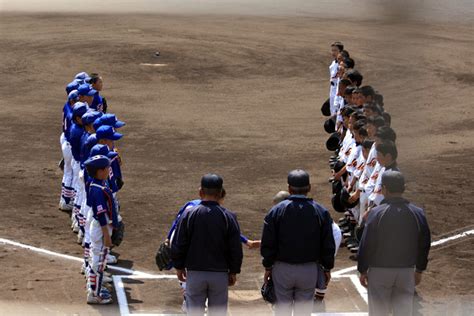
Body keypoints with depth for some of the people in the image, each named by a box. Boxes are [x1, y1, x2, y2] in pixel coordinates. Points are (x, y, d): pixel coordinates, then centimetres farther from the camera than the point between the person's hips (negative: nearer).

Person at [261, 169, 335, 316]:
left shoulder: (276, 211, -7)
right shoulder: (321, 212, -3)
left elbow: (267, 244, -5)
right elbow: (328, 245, 1)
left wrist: (268, 267, 6)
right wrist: (327, 268, 13)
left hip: (282, 269, -1)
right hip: (309, 270, 1)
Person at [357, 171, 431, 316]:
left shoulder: (377, 213, -15)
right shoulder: (417, 213, -3)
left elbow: (366, 245, -11)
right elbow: (424, 245, 6)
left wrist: (363, 271, 1)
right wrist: (419, 270, 18)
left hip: (380, 270, -3)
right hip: (407, 271, 3)